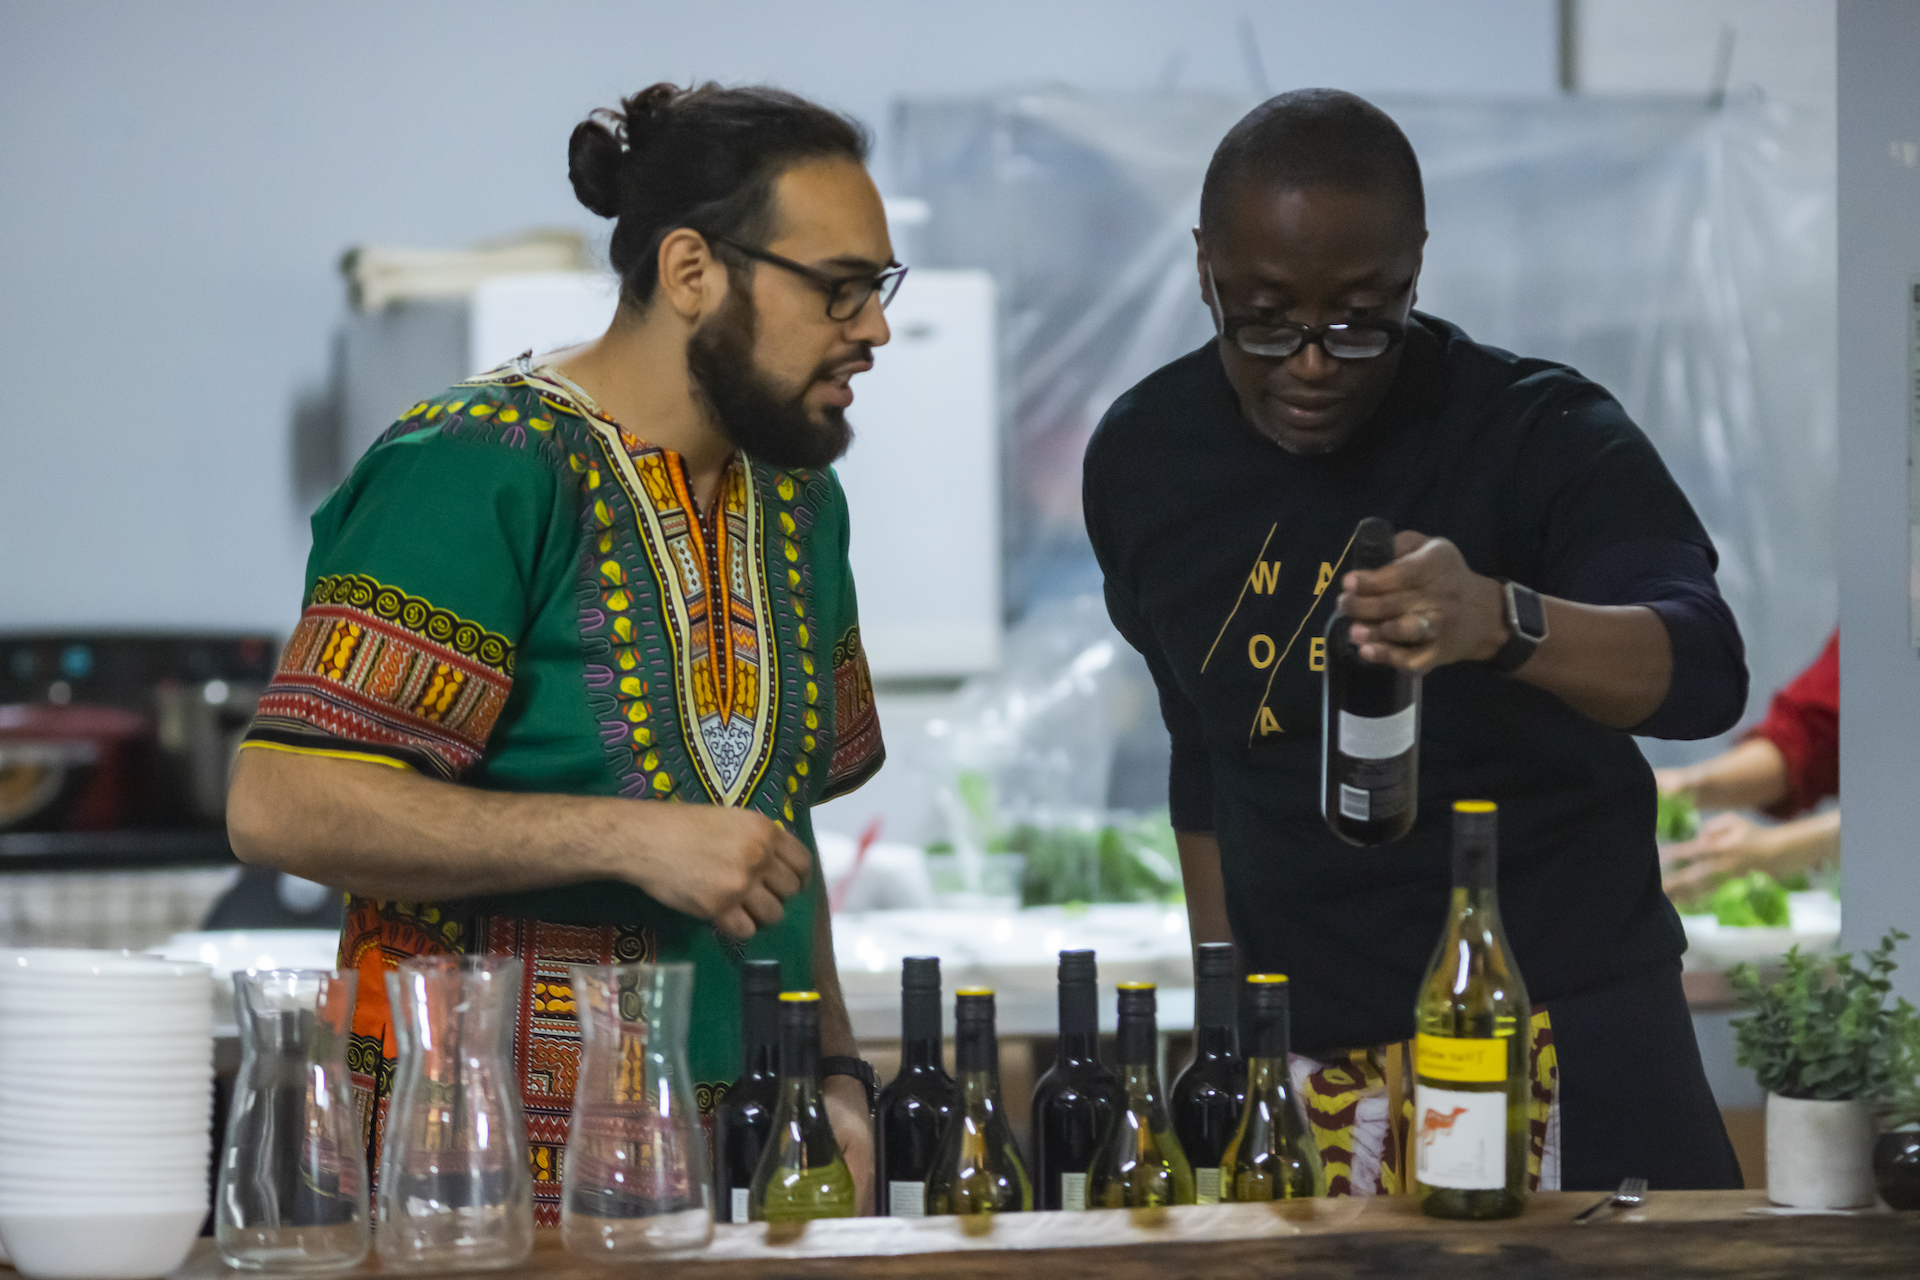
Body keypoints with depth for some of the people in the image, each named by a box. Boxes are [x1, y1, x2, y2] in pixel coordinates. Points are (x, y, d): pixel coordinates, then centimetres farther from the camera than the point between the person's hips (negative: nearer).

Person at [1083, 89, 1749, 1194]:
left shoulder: (1541, 431, -13)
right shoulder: (1145, 458, 2)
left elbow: (1706, 670, -28)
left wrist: (1503, 624, -48)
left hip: (1564, 1032, -3)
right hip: (1299, 1058, 3)